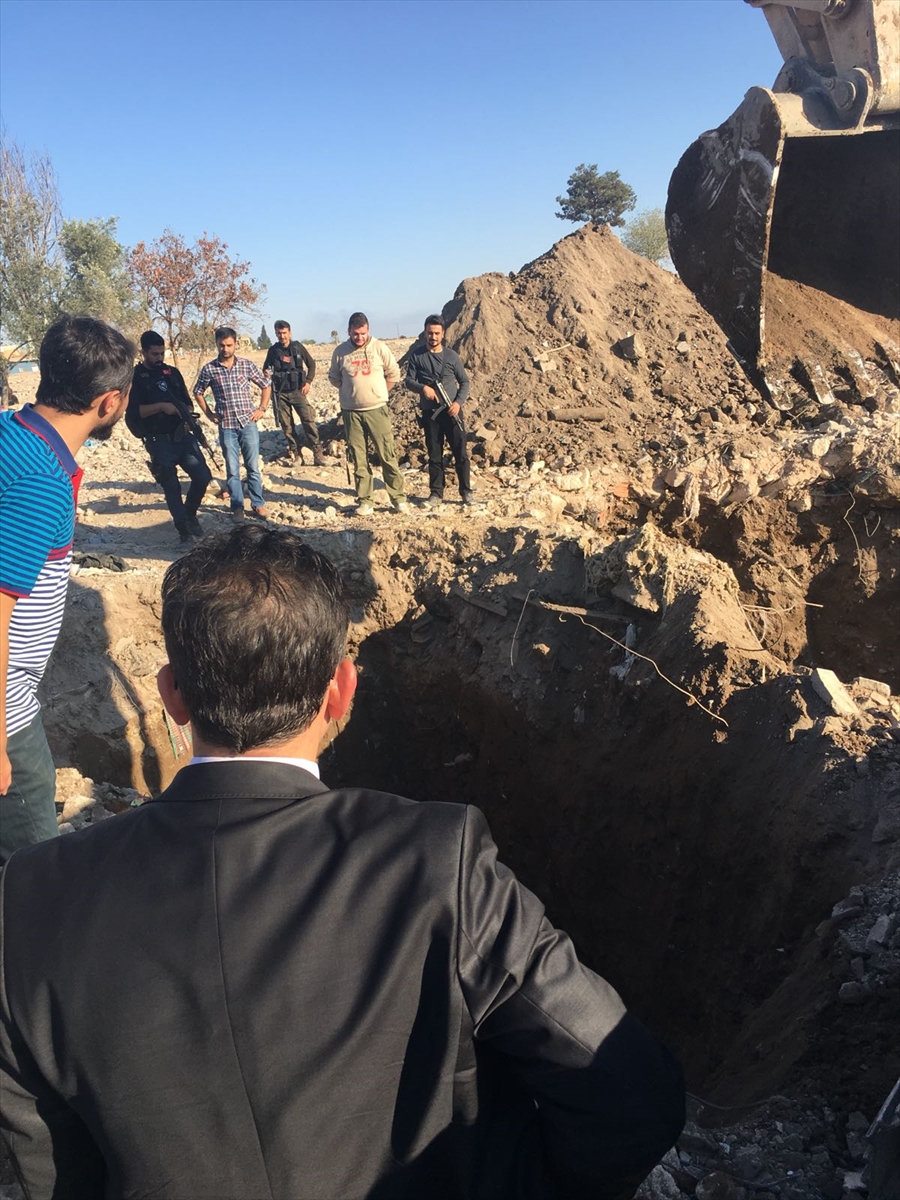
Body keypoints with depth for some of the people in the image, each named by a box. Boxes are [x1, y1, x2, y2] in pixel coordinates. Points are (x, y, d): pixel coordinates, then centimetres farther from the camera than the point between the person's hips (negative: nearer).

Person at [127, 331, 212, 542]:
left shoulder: (173, 372, 12)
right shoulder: (135, 377, -3)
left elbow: (187, 401, 14)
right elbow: (133, 411, -12)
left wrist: (188, 416, -7)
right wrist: (161, 406, -20)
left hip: (184, 436, 4)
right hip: (159, 443, -4)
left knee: (203, 477, -2)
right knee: (172, 488, 1)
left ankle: (190, 513, 23)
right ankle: (183, 529, 14)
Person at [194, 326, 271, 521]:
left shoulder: (247, 365, 0)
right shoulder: (209, 369, -1)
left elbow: (266, 386, 11)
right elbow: (198, 392, 14)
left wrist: (261, 409, 3)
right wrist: (208, 413, 6)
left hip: (248, 423, 0)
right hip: (226, 426, 0)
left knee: (253, 466, 4)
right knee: (232, 469, 4)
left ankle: (258, 504, 13)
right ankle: (237, 507, 13)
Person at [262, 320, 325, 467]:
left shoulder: (298, 347, 1)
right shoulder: (273, 350, 5)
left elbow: (311, 364, 8)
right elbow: (265, 368, 15)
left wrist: (308, 382, -2)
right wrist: (266, 373, -9)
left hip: (297, 390, -2)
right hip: (280, 392, 2)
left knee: (308, 419, -12)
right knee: (286, 424, 3)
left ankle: (317, 452, -11)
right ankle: (295, 452, 13)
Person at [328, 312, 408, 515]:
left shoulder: (379, 348, -2)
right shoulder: (340, 351, 1)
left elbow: (393, 374, 8)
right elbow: (333, 378, 15)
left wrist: (377, 393, 7)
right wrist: (351, 392, 10)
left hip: (377, 409, -1)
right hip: (351, 412, 1)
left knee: (388, 455, -1)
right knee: (358, 459, 5)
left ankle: (399, 498, 7)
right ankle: (364, 501, 13)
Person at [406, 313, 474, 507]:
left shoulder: (452, 356, 3)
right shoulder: (417, 356, 4)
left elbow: (464, 381, 6)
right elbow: (409, 380, 2)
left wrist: (459, 402, -10)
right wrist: (422, 388, -18)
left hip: (452, 411, -1)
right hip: (430, 413, 1)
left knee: (461, 452, -2)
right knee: (434, 455, 7)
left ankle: (466, 491, 7)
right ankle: (436, 493, 14)